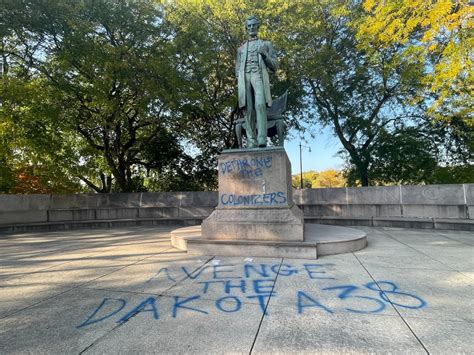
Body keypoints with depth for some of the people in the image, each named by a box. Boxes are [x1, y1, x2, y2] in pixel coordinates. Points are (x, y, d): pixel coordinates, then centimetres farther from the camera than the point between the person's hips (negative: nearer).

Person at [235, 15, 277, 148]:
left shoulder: (266, 44, 23)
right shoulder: (241, 49, 30)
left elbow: (274, 67, 15)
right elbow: (237, 68, 23)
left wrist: (265, 54, -3)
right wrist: (239, 82, 2)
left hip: (259, 75, -2)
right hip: (244, 77, 2)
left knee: (260, 104, -26)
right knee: (248, 109, -12)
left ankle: (262, 139, -34)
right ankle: (251, 142, -16)